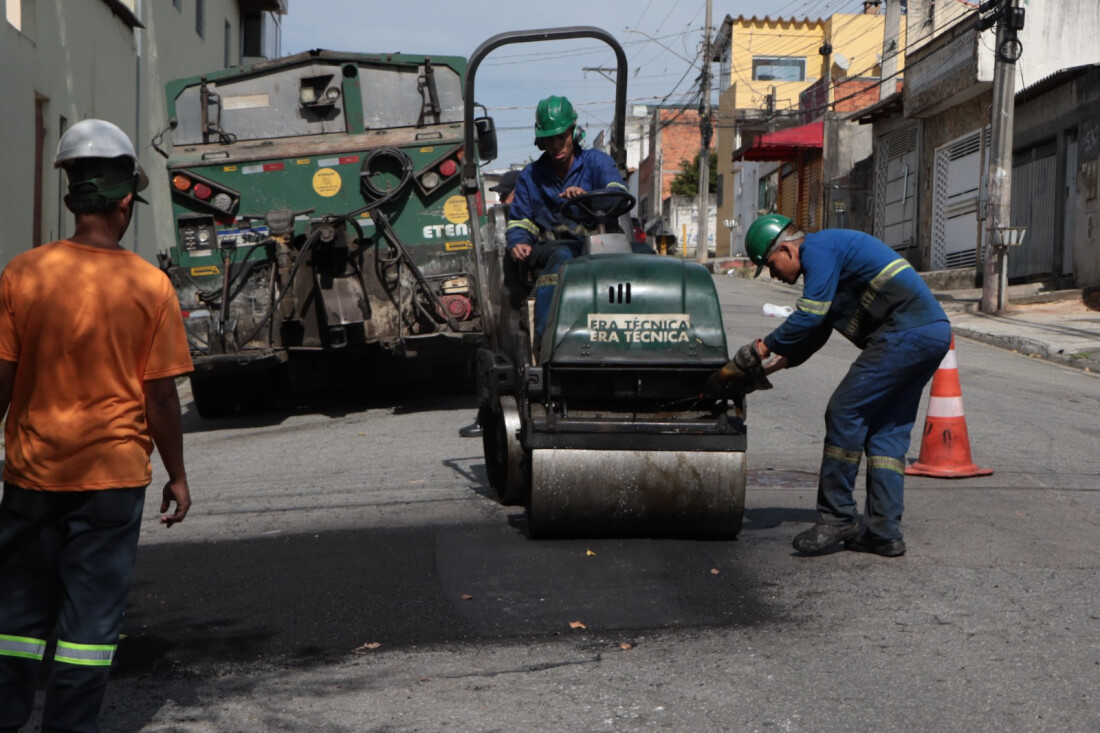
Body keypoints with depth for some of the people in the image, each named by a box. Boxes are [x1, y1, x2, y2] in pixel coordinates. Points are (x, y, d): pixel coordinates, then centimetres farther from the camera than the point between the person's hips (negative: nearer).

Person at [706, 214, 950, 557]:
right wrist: (778, 362, 24)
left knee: (844, 413, -7)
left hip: (906, 333, -11)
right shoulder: (828, 251, 26)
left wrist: (763, 348, -2)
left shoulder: (818, 250, -7)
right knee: (886, 430, 11)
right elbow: (817, 330, 30)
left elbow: (809, 318, -14)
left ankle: (837, 518, -2)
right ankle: (884, 532, 10)